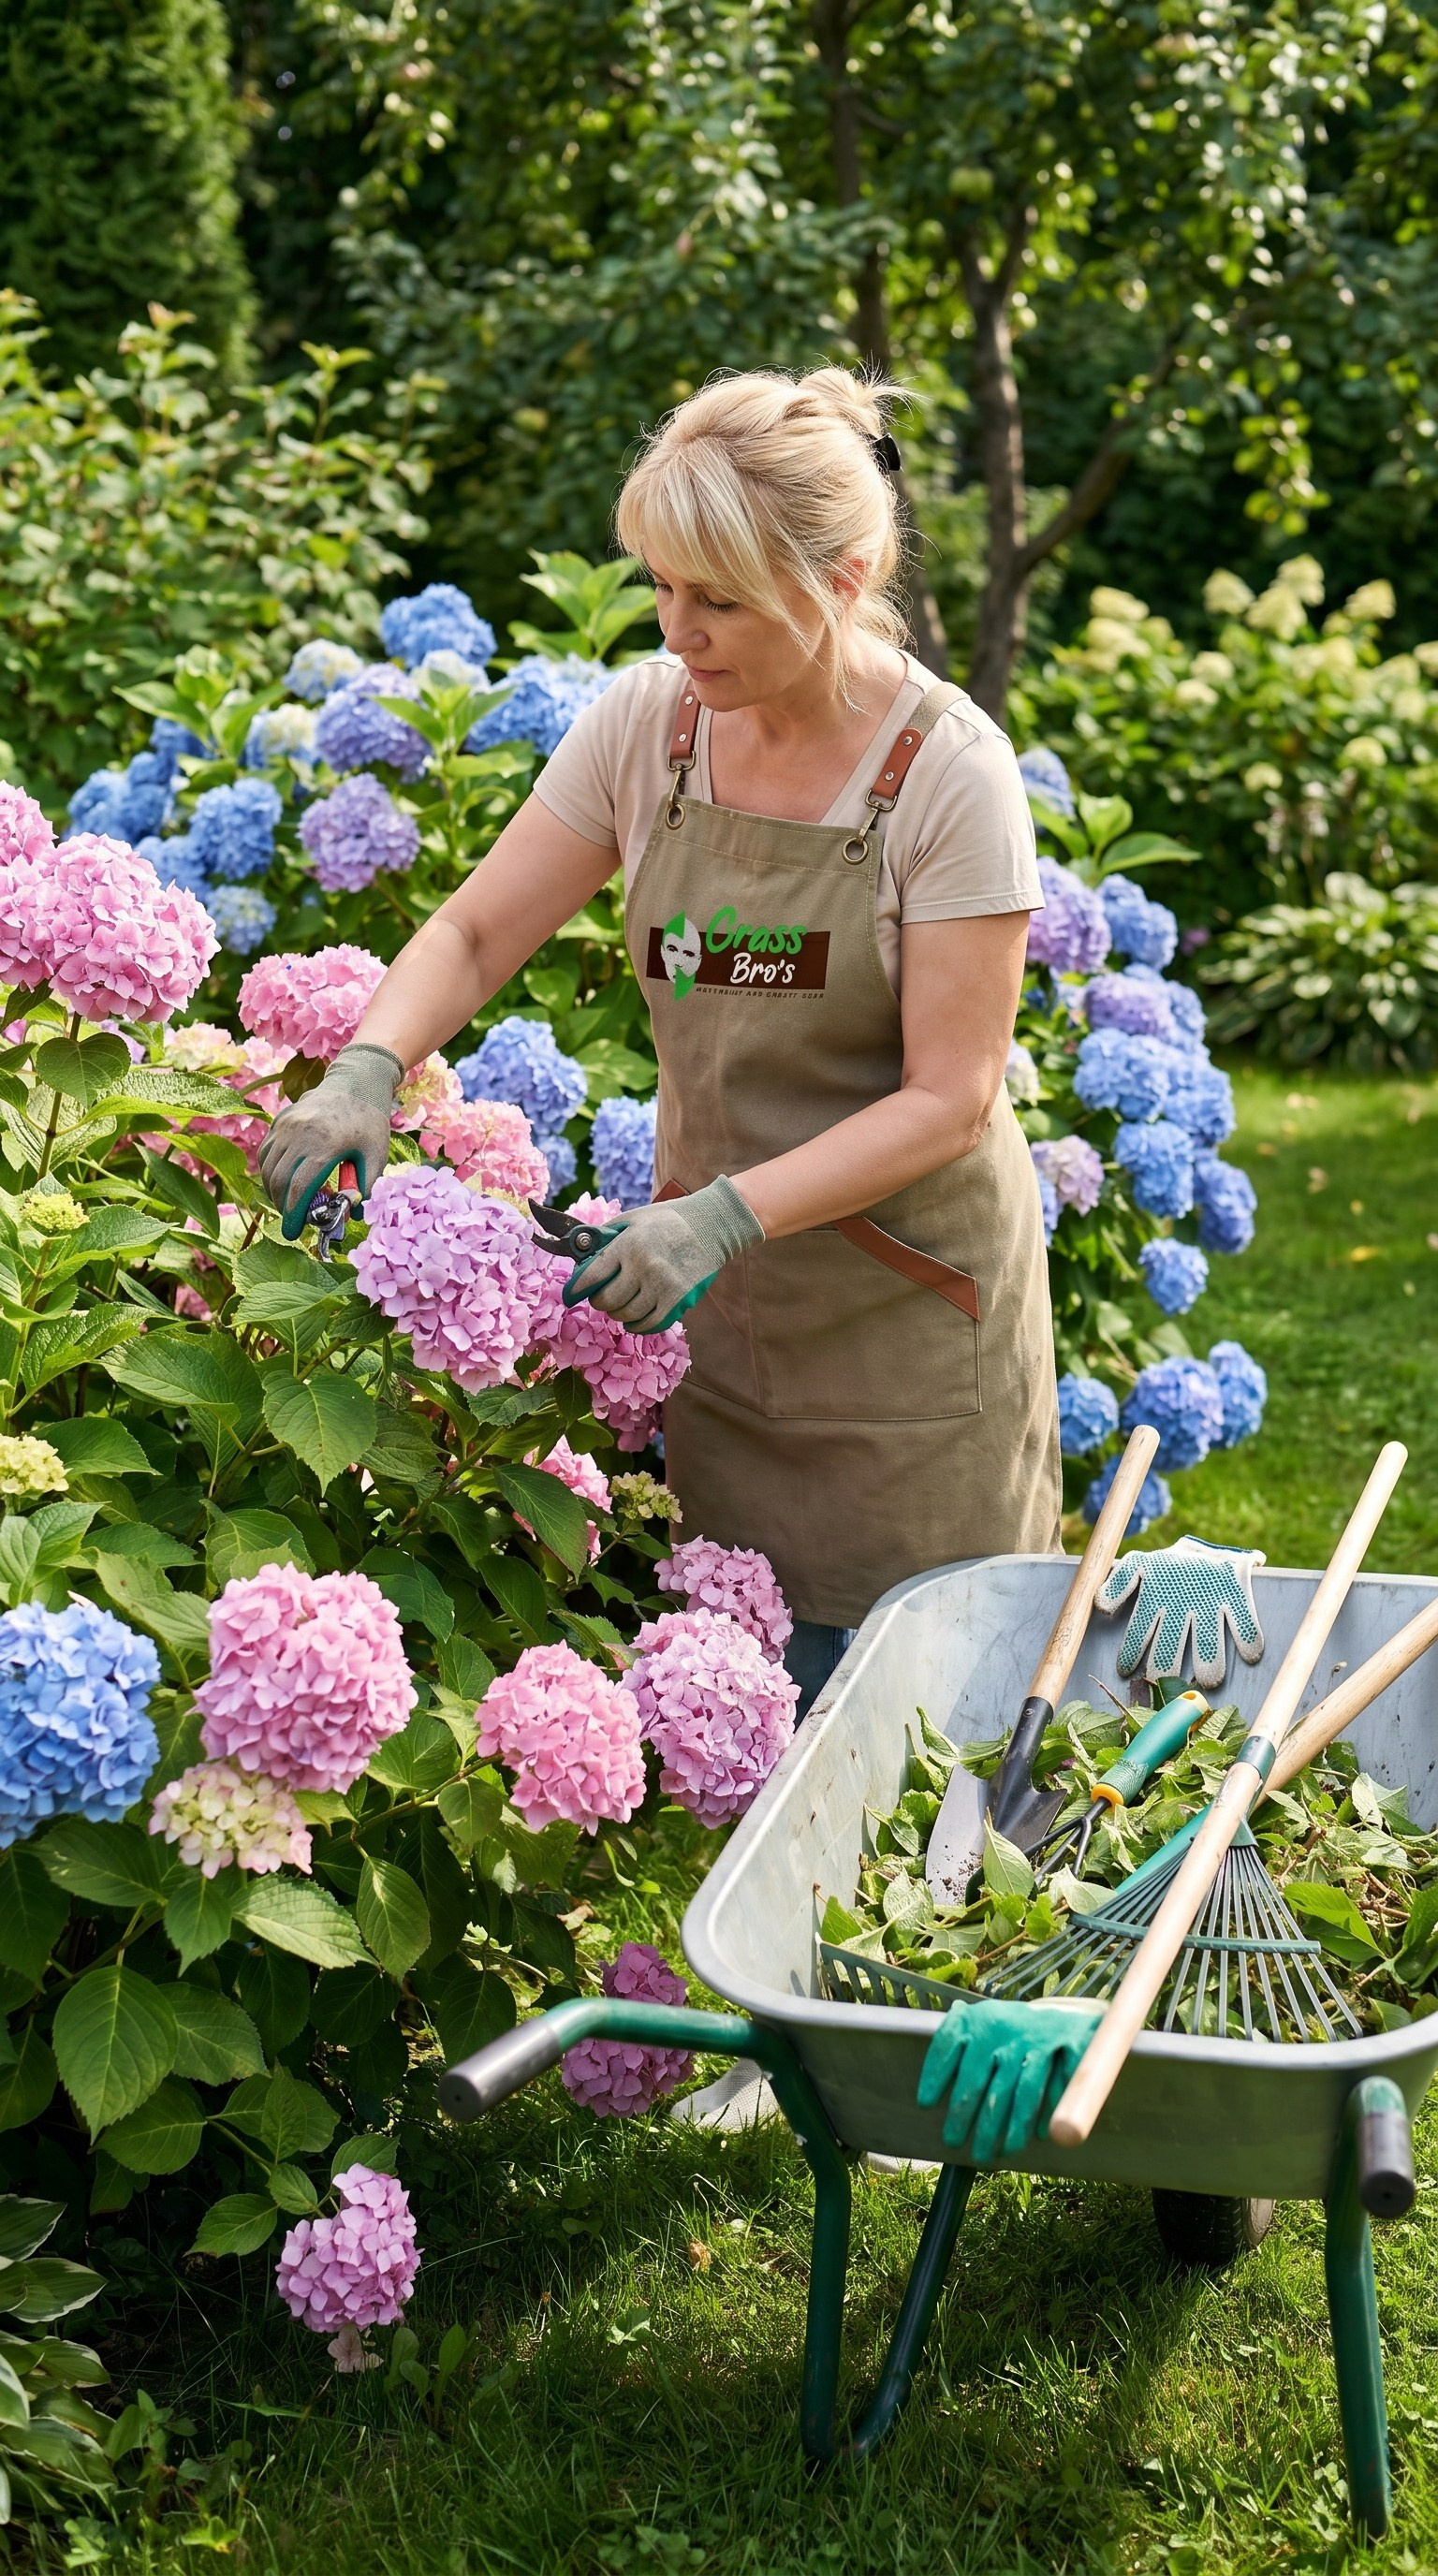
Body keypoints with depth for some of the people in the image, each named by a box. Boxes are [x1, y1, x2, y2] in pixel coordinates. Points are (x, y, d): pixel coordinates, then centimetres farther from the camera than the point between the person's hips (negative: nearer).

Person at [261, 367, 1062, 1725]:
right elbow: (475, 929, 2)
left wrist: (724, 1213, -28)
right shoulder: (646, 720, -3)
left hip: (913, 1302, -3)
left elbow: (947, 1099, -17)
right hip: (719, 1302, 4)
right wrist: (364, 1074, -18)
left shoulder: (949, 768, -16)